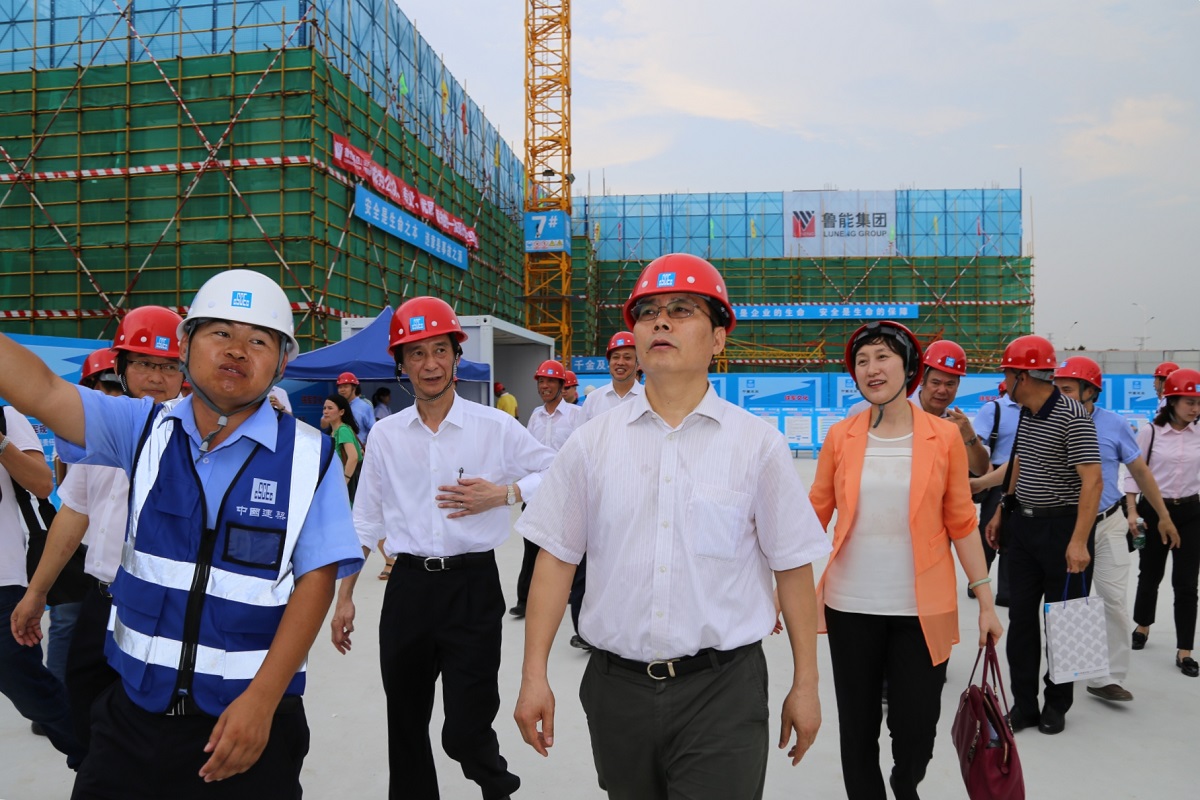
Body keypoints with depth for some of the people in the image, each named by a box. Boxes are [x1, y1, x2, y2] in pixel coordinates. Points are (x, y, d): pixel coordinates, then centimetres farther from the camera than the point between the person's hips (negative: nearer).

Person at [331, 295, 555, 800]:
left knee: (466, 730, -1)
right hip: (408, 588, 3)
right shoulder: (385, 435, 6)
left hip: (473, 587, -3)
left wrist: (504, 494, -13)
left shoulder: (496, 427, -3)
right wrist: (344, 598, 12)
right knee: (405, 725, 14)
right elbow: (365, 521, 12)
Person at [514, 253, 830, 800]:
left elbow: (792, 567, 0)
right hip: (616, 687, 2)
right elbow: (556, 558, 2)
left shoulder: (757, 444, -3)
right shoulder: (591, 442, 1)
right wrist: (534, 677, 0)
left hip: (722, 691, -2)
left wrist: (805, 686, 2)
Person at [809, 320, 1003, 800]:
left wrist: (986, 600, 0)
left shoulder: (945, 436, -2)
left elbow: (961, 523, 2)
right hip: (850, 606, 1)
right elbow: (815, 516, 3)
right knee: (857, 725, 12)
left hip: (922, 609, -1)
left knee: (916, 726, 9)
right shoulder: (840, 436, 0)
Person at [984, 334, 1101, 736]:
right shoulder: (1025, 413, 7)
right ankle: (1023, 703, 21)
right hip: (1023, 524, 8)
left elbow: (1092, 479, -23)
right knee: (1021, 615, 10)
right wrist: (1001, 513, 21)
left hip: (1061, 526, -7)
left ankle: (1057, 704, 25)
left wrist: (1079, 541, -28)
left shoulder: (1072, 416, -19)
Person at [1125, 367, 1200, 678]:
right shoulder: (1150, 432, -8)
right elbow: (1134, 473, -3)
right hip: (1154, 511, -1)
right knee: (1150, 574, 13)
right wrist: (1132, 511, -9)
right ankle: (1142, 626, 37)